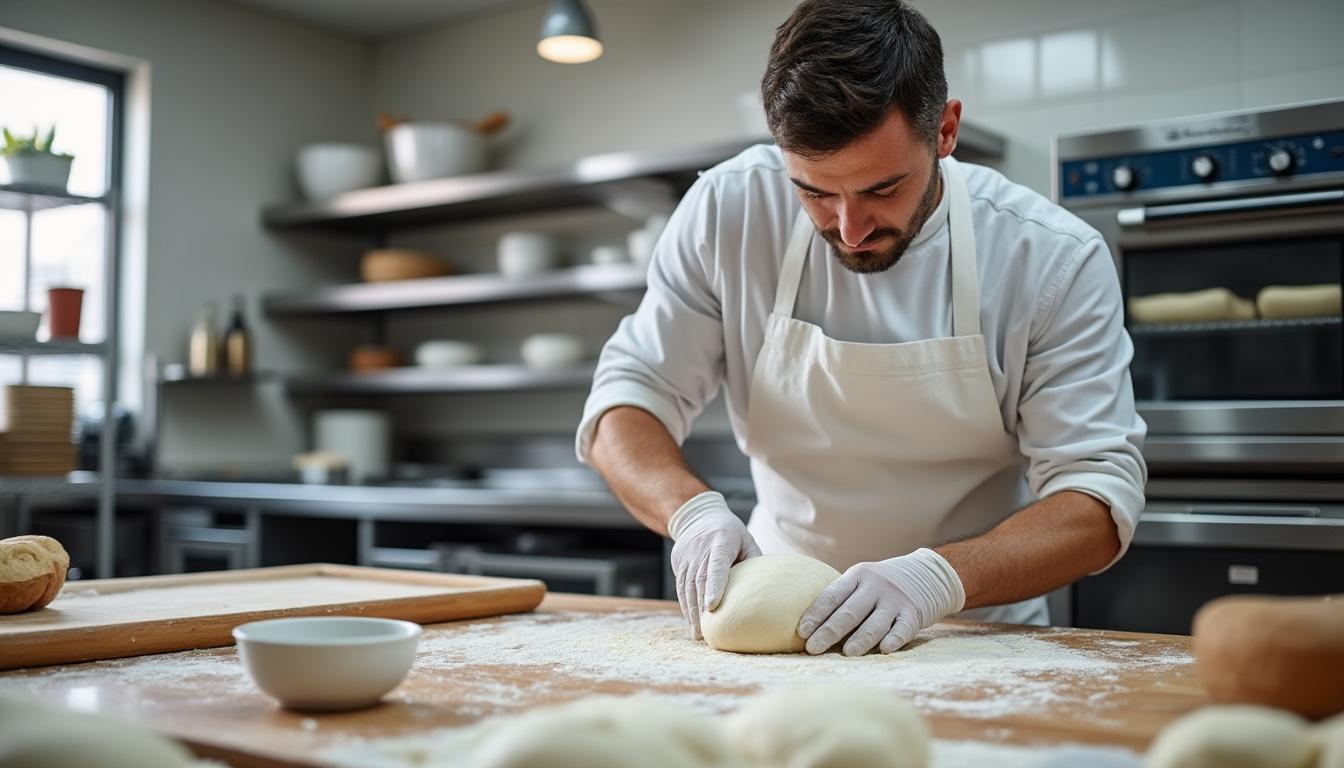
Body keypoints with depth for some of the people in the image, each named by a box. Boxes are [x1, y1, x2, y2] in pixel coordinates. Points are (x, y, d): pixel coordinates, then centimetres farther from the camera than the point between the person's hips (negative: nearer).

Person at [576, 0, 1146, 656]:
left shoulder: (1054, 259, -14)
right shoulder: (727, 213, -10)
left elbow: (1099, 495, -15)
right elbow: (625, 403, -4)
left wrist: (939, 577, -33)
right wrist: (692, 510, -25)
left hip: (978, 632, -1)